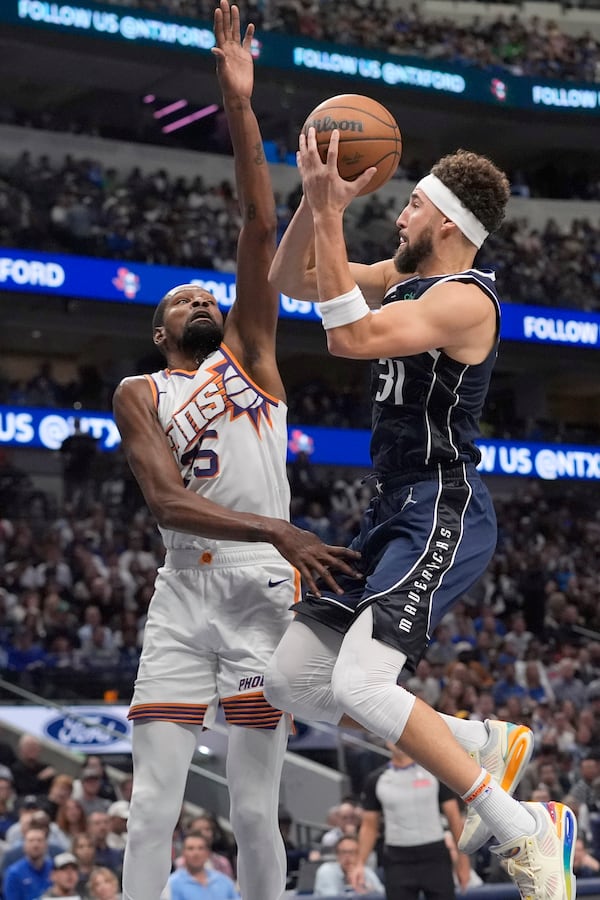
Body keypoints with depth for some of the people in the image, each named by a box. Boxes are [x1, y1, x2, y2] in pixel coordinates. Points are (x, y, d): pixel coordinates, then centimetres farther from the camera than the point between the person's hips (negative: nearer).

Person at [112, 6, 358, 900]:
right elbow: (166, 500, -8)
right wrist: (278, 532, -24)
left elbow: (260, 230, 0)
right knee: (152, 804, -6)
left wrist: (239, 104, -9)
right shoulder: (139, 394, 9)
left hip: (266, 591, 0)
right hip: (185, 592, 0)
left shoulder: (249, 354, 13)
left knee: (256, 813, 2)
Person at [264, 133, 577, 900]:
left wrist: (330, 215, -25)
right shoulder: (403, 277, 12)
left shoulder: (465, 299, -16)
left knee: (359, 685, -24)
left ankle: (526, 833, -16)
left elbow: (350, 338, -28)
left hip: (443, 514, -10)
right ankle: (485, 744, 16)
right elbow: (287, 282, 16)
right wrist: (316, 202, 0)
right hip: (396, 511, 10)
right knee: (289, 682, 9)